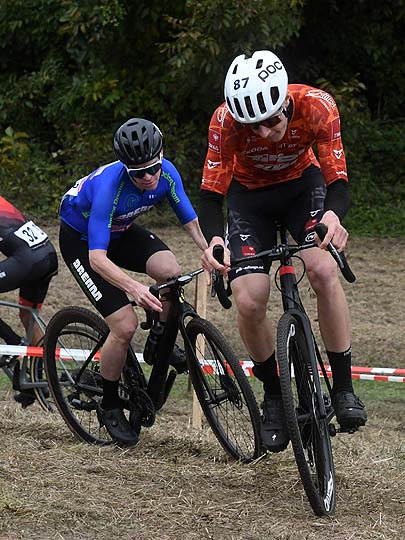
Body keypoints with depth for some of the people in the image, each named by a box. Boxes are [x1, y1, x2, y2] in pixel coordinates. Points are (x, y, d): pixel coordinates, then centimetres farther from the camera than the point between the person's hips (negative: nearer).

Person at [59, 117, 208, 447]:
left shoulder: (167, 173, -21)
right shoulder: (110, 186, -38)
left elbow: (192, 222, -9)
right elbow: (97, 258, -41)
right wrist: (134, 288, -56)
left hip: (120, 231, 5)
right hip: (81, 240, -5)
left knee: (171, 272, -25)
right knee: (125, 325, -18)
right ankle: (110, 407, 4)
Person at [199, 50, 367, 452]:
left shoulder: (317, 106, -32)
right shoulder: (226, 121, -32)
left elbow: (338, 181, -29)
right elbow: (210, 196, -26)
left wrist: (333, 215, -52)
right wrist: (214, 239, -47)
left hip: (302, 182, 0)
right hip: (248, 195, 0)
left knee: (323, 271, -28)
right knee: (249, 302, -16)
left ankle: (343, 388, -16)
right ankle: (273, 395, 8)